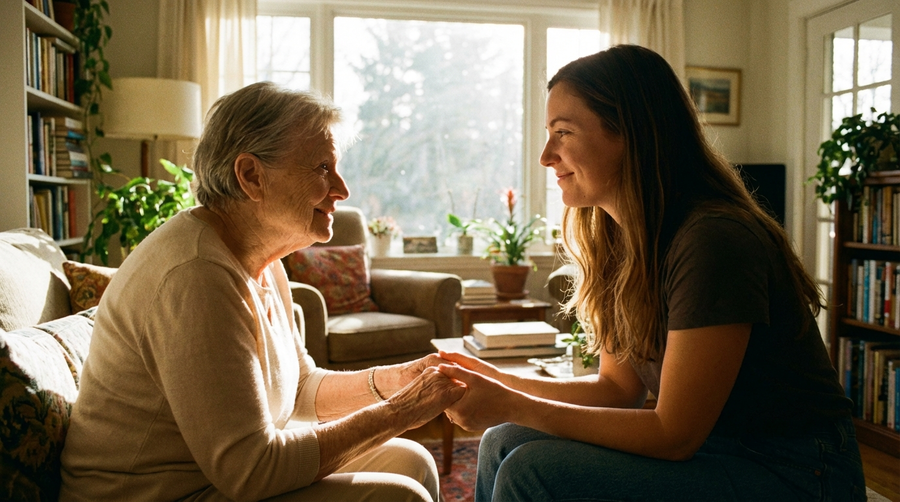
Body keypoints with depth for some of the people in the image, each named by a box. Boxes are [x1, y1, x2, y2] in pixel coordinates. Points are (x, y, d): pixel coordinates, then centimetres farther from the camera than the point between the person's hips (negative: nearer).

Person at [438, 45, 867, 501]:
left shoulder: (712, 241, -25)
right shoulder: (620, 239, 2)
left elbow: (674, 436, -21)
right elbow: (619, 387, 6)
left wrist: (513, 407, -20)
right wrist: (500, 382, -4)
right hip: (707, 444, 8)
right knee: (503, 444, -3)